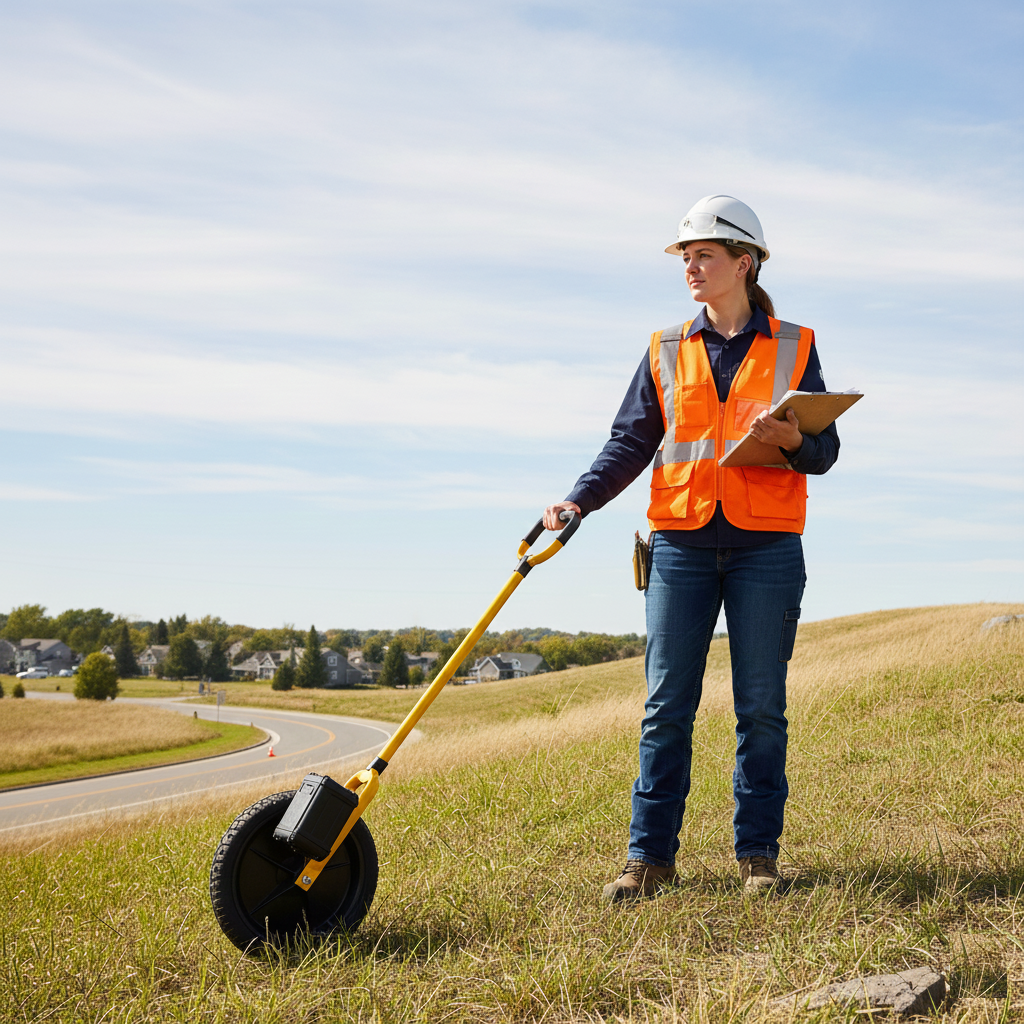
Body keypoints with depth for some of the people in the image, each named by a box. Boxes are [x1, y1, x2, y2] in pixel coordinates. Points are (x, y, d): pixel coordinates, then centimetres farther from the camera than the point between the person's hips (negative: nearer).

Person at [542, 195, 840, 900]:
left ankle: (759, 853, 12)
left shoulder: (793, 347, 7)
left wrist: (790, 439, -16)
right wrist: (580, 500, -6)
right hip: (682, 542, 2)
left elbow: (825, 451, 6)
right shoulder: (667, 351, 13)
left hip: (766, 546, -1)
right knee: (666, 706, -1)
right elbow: (633, 440, 9)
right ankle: (650, 857, 5)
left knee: (761, 708, 2)